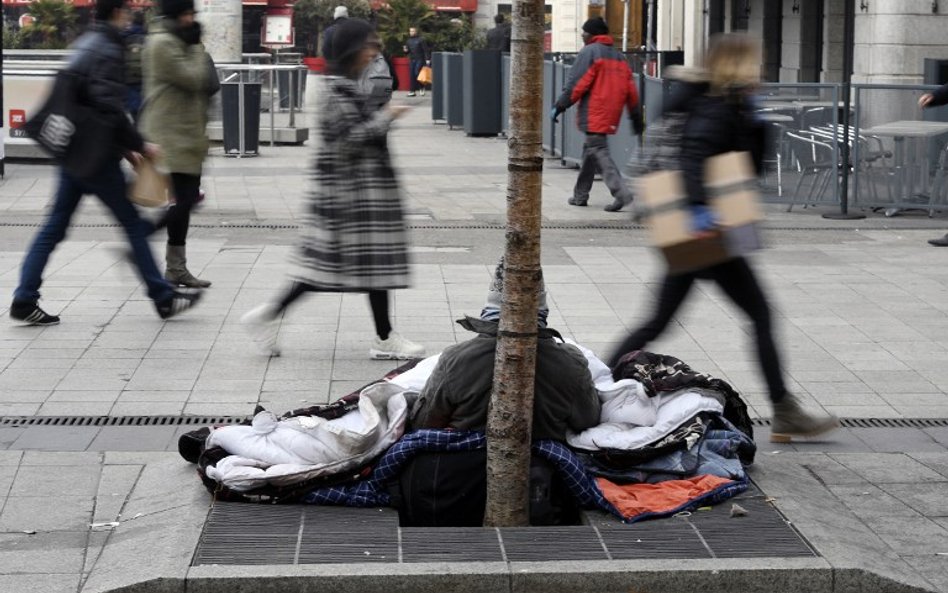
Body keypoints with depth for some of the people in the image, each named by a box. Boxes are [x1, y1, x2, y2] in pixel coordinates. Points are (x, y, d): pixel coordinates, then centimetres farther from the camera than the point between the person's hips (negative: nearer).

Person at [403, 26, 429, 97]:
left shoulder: (421, 40, -5)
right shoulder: (408, 41, 13)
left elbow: (426, 50, -7)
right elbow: (407, 51, 21)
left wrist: (427, 59, -14)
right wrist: (406, 50, -3)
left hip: (419, 59, -6)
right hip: (411, 60, 6)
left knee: (417, 73, -14)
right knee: (412, 75, 1)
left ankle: (422, 88, 7)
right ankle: (412, 91, 3)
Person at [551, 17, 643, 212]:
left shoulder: (589, 52, -4)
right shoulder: (618, 57, 17)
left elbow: (576, 84, -12)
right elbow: (630, 89, 15)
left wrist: (560, 106, -6)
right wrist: (636, 118, 18)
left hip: (594, 115, -8)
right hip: (611, 116, 8)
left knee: (599, 151, -10)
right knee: (590, 151, 17)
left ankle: (620, 192, -23)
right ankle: (580, 195, 23)